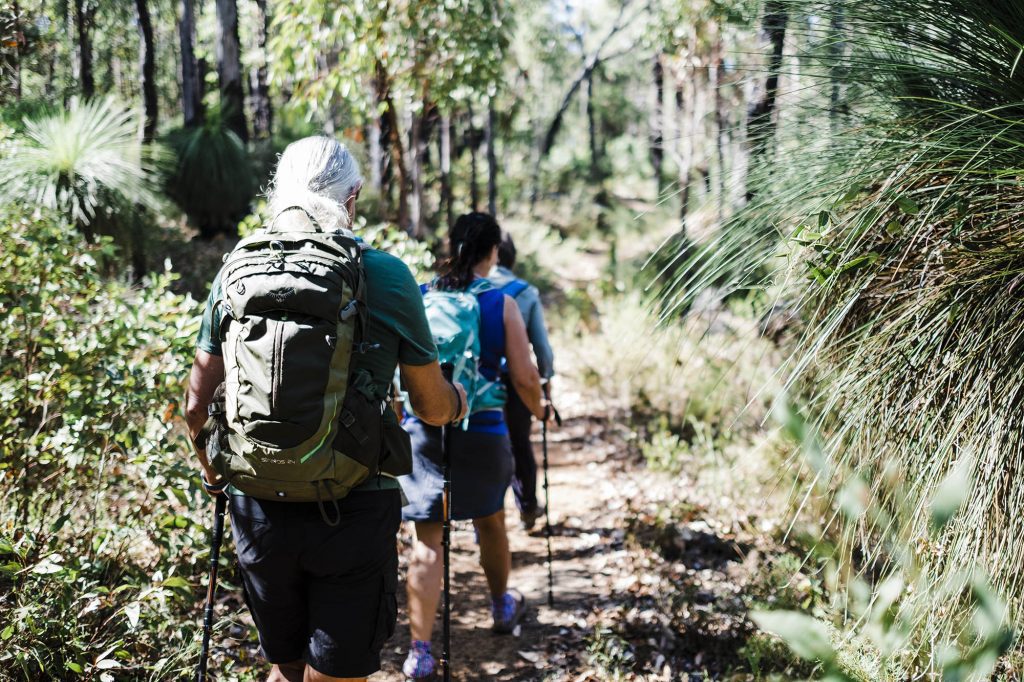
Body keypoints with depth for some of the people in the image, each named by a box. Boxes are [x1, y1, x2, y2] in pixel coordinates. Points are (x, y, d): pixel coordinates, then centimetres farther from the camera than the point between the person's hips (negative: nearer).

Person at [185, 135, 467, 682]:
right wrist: (459, 401, 24)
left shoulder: (236, 271, 2)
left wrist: (210, 465, 26)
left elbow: (197, 404, 6)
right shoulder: (385, 276, -7)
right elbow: (431, 406, 1)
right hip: (353, 509, -3)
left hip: (259, 508, 3)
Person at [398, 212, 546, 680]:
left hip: (422, 431, 1)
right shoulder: (502, 304, -4)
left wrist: (402, 418, 19)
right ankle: (502, 607, 46)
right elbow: (524, 378, -4)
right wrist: (539, 410, 16)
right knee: (489, 522, 23)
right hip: (482, 432, 0)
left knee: (427, 540, 2)